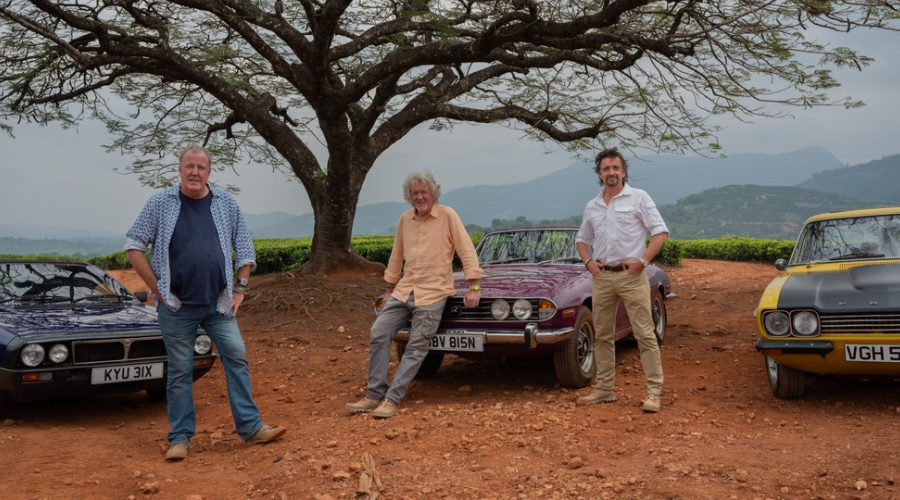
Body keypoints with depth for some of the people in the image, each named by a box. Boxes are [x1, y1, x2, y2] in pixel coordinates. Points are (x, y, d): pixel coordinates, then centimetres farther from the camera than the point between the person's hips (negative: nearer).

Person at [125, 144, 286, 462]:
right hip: (177, 306, -2)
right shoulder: (160, 204, 0)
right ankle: (180, 438, 14)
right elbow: (133, 246, 2)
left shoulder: (226, 203, 6)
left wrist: (240, 288, 4)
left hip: (218, 303, 2)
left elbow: (244, 247, 11)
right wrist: (156, 288, -4)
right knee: (180, 371, 4)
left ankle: (250, 427, 6)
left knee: (236, 358, -2)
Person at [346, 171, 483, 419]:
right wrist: (389, 288, 20)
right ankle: (374, 395, 2)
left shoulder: (448, 215, -5)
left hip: (432, 293, -5)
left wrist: (474, 287, -13)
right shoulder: (405, 219, 9)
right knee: (378, 334, -5)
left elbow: (467, 251, -8)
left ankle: (392, 399, -3)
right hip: (404, 290, 5)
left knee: (417, 347, -7)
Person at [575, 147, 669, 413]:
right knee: (603, 336, 10)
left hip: (631, 275, -5)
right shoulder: (592, 206, 13)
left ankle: (654, 392, -1)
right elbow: (581, 239, 24)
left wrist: (643, 260, -14)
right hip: (602, 277, 5)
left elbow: (661, 232, -5)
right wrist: (588, 261, 6)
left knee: (645, 334, -5)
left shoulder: (638, 198, -1)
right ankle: (604, 389, 19)